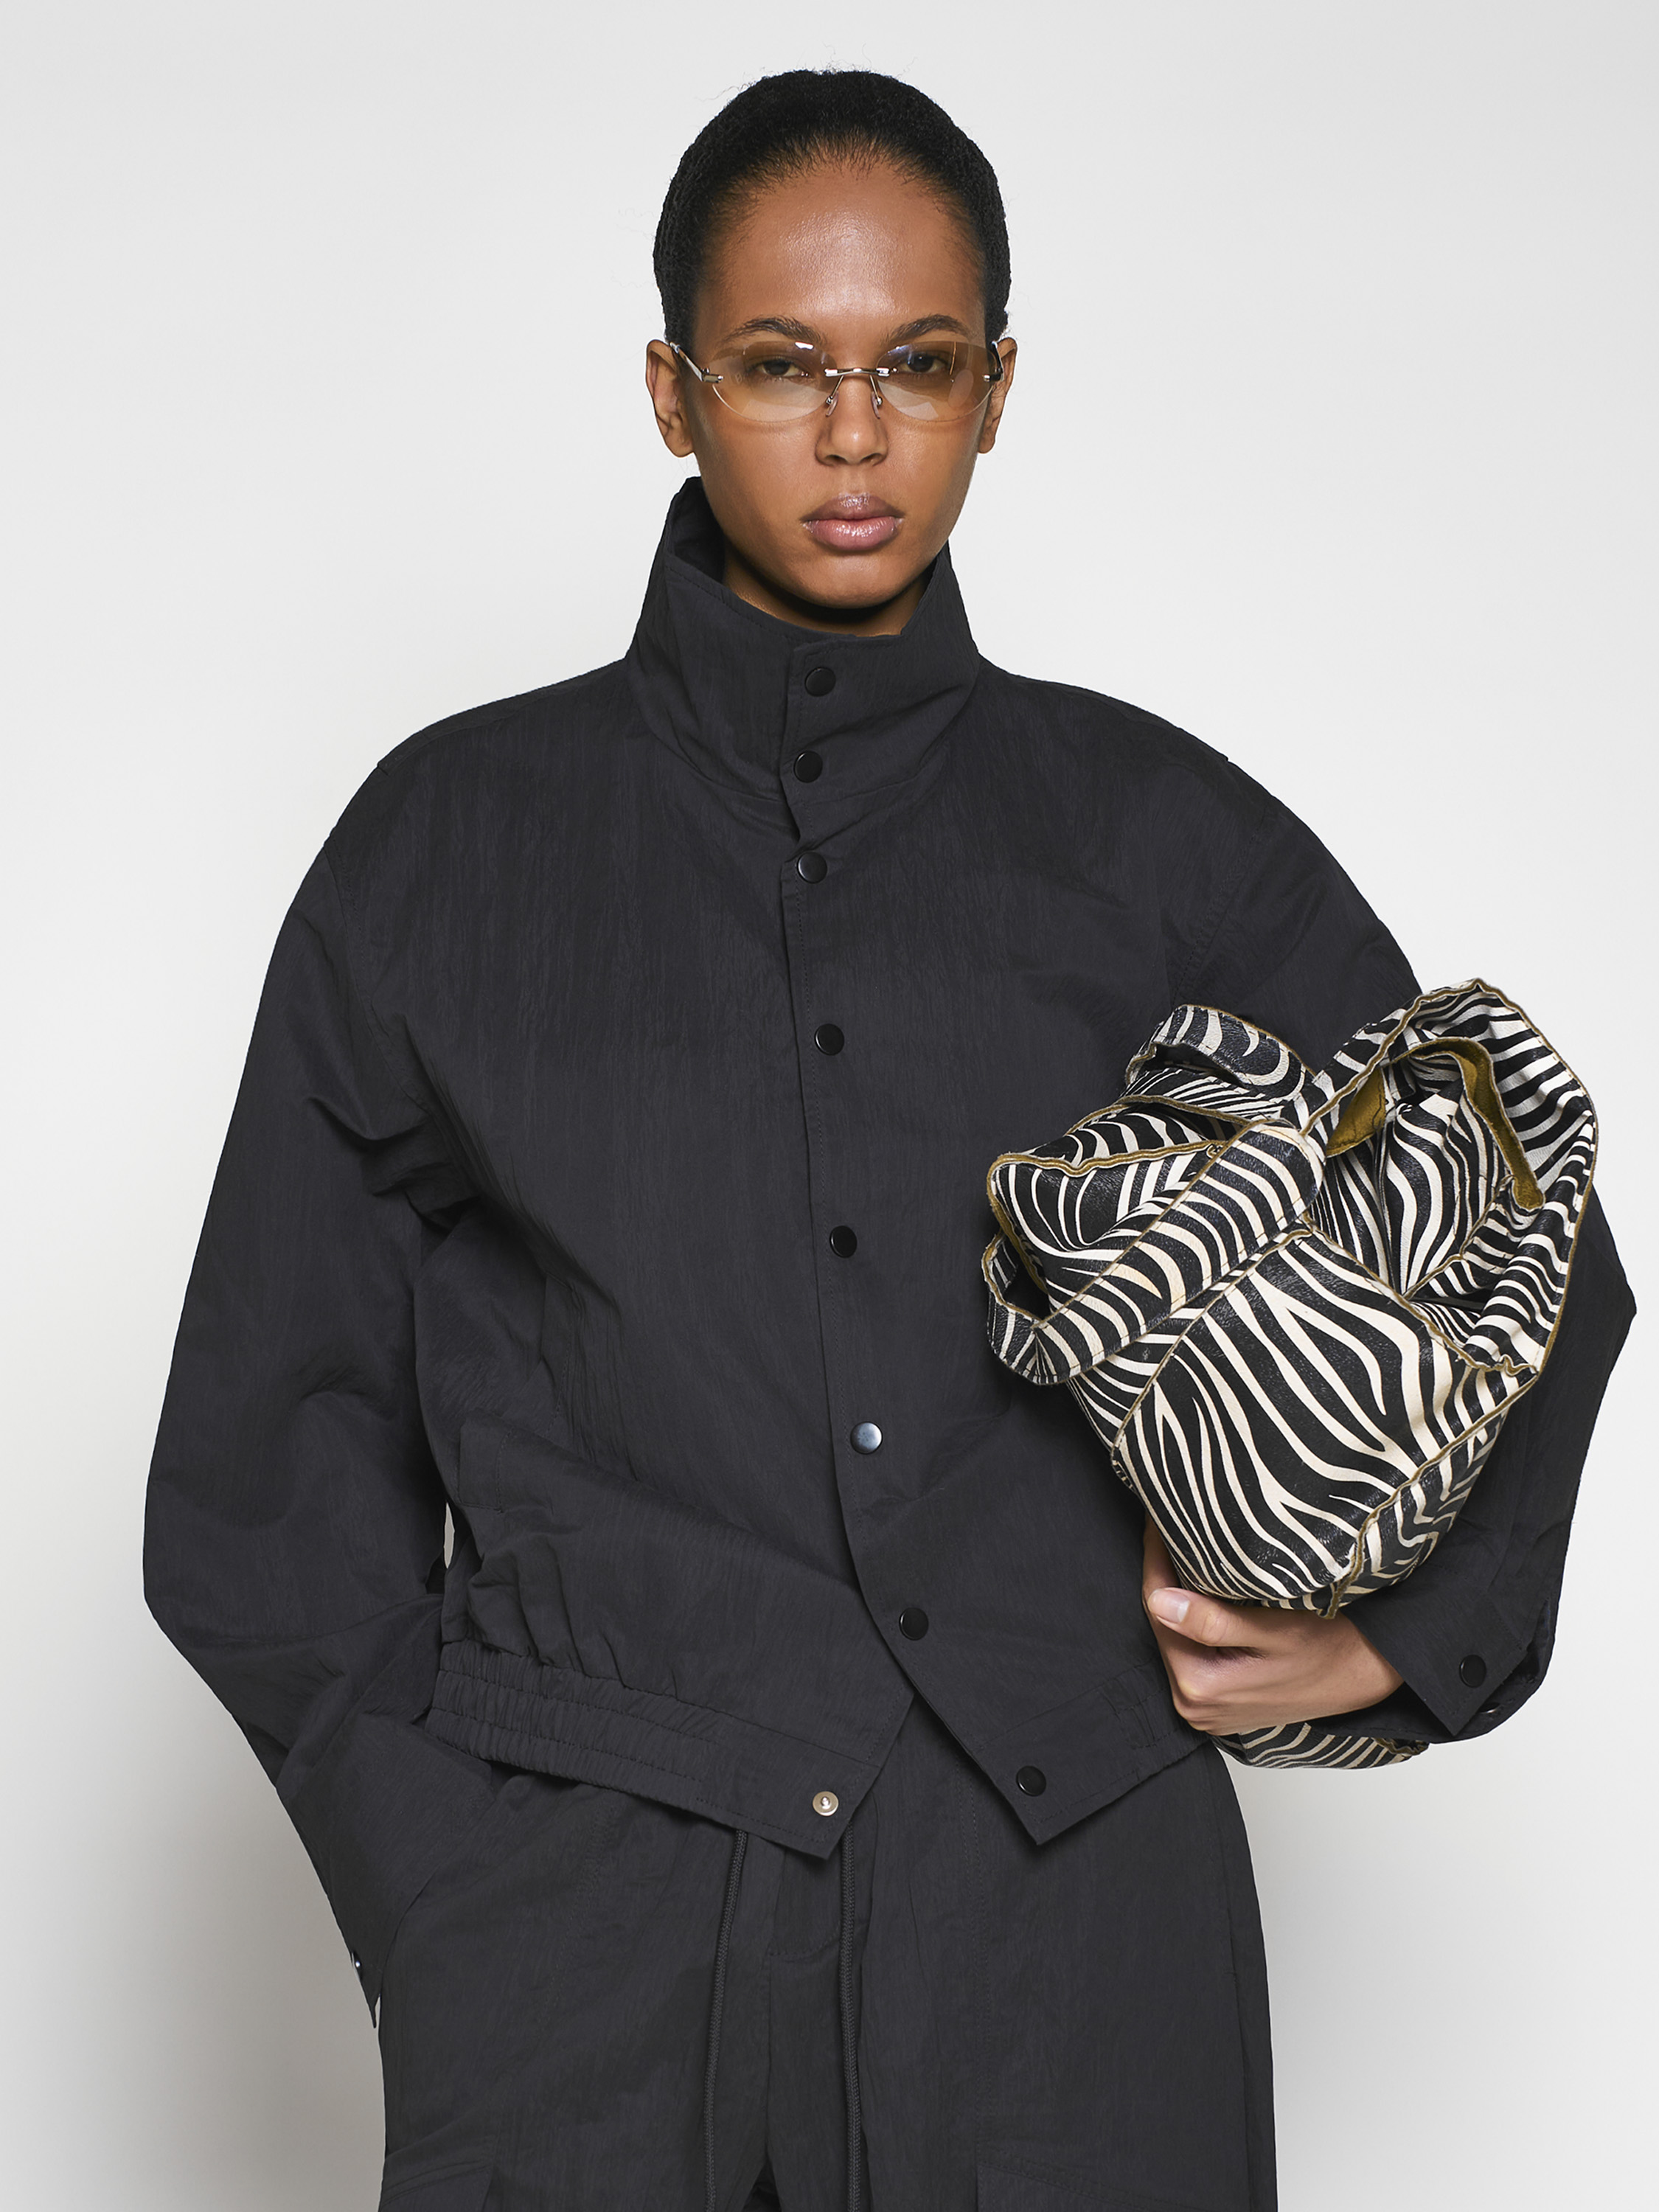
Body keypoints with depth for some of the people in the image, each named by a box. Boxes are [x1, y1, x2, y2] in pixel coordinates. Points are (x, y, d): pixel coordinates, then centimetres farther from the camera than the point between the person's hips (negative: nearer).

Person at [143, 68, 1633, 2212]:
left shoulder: (1156, 833, 6)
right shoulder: (453, 843, 4)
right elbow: (273, 1460, 7)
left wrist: (1395, 1636, 7)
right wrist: (450, 1903, 0)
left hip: (1066, 1911, 1)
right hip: (591, 1939, 0)